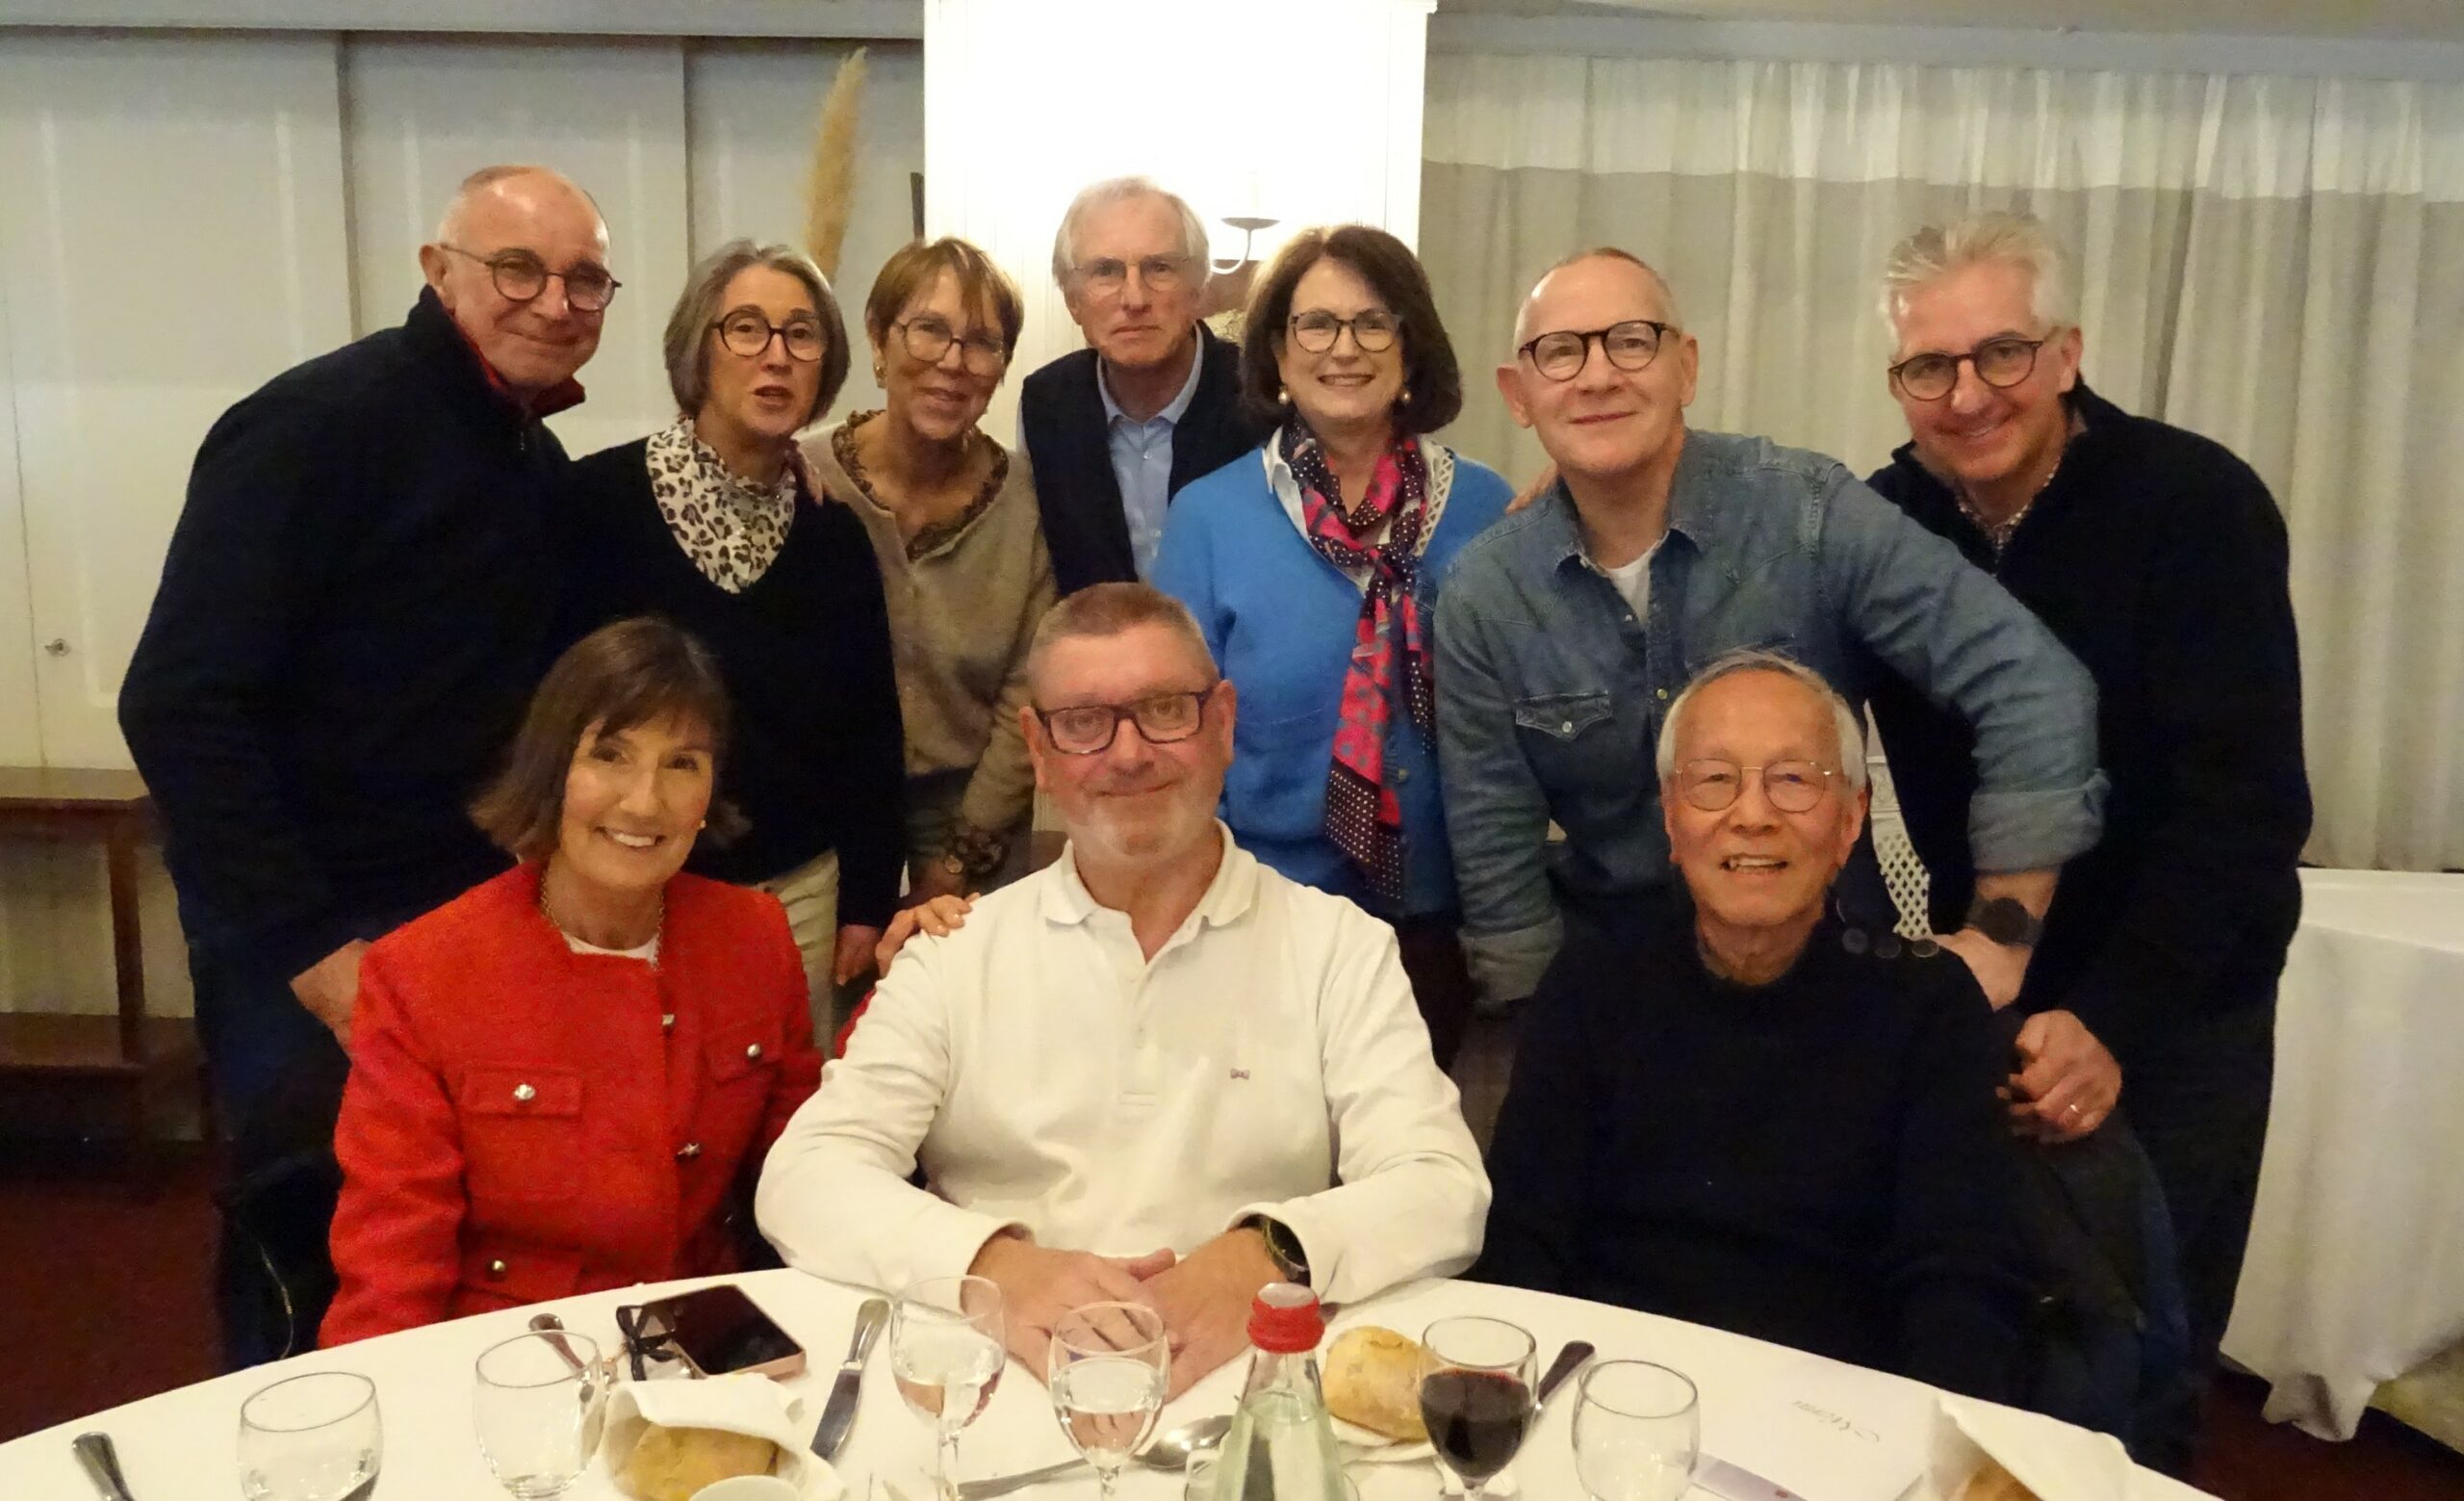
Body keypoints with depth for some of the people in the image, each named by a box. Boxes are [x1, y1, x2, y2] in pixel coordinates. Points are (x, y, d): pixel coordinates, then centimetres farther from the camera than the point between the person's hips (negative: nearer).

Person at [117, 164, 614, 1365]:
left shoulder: (539, 464, 8)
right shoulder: (320, 424, -14)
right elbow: (181, 707, -19)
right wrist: (313, 953, -20)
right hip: (312, 952, -6)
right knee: (315, 1283, 4)